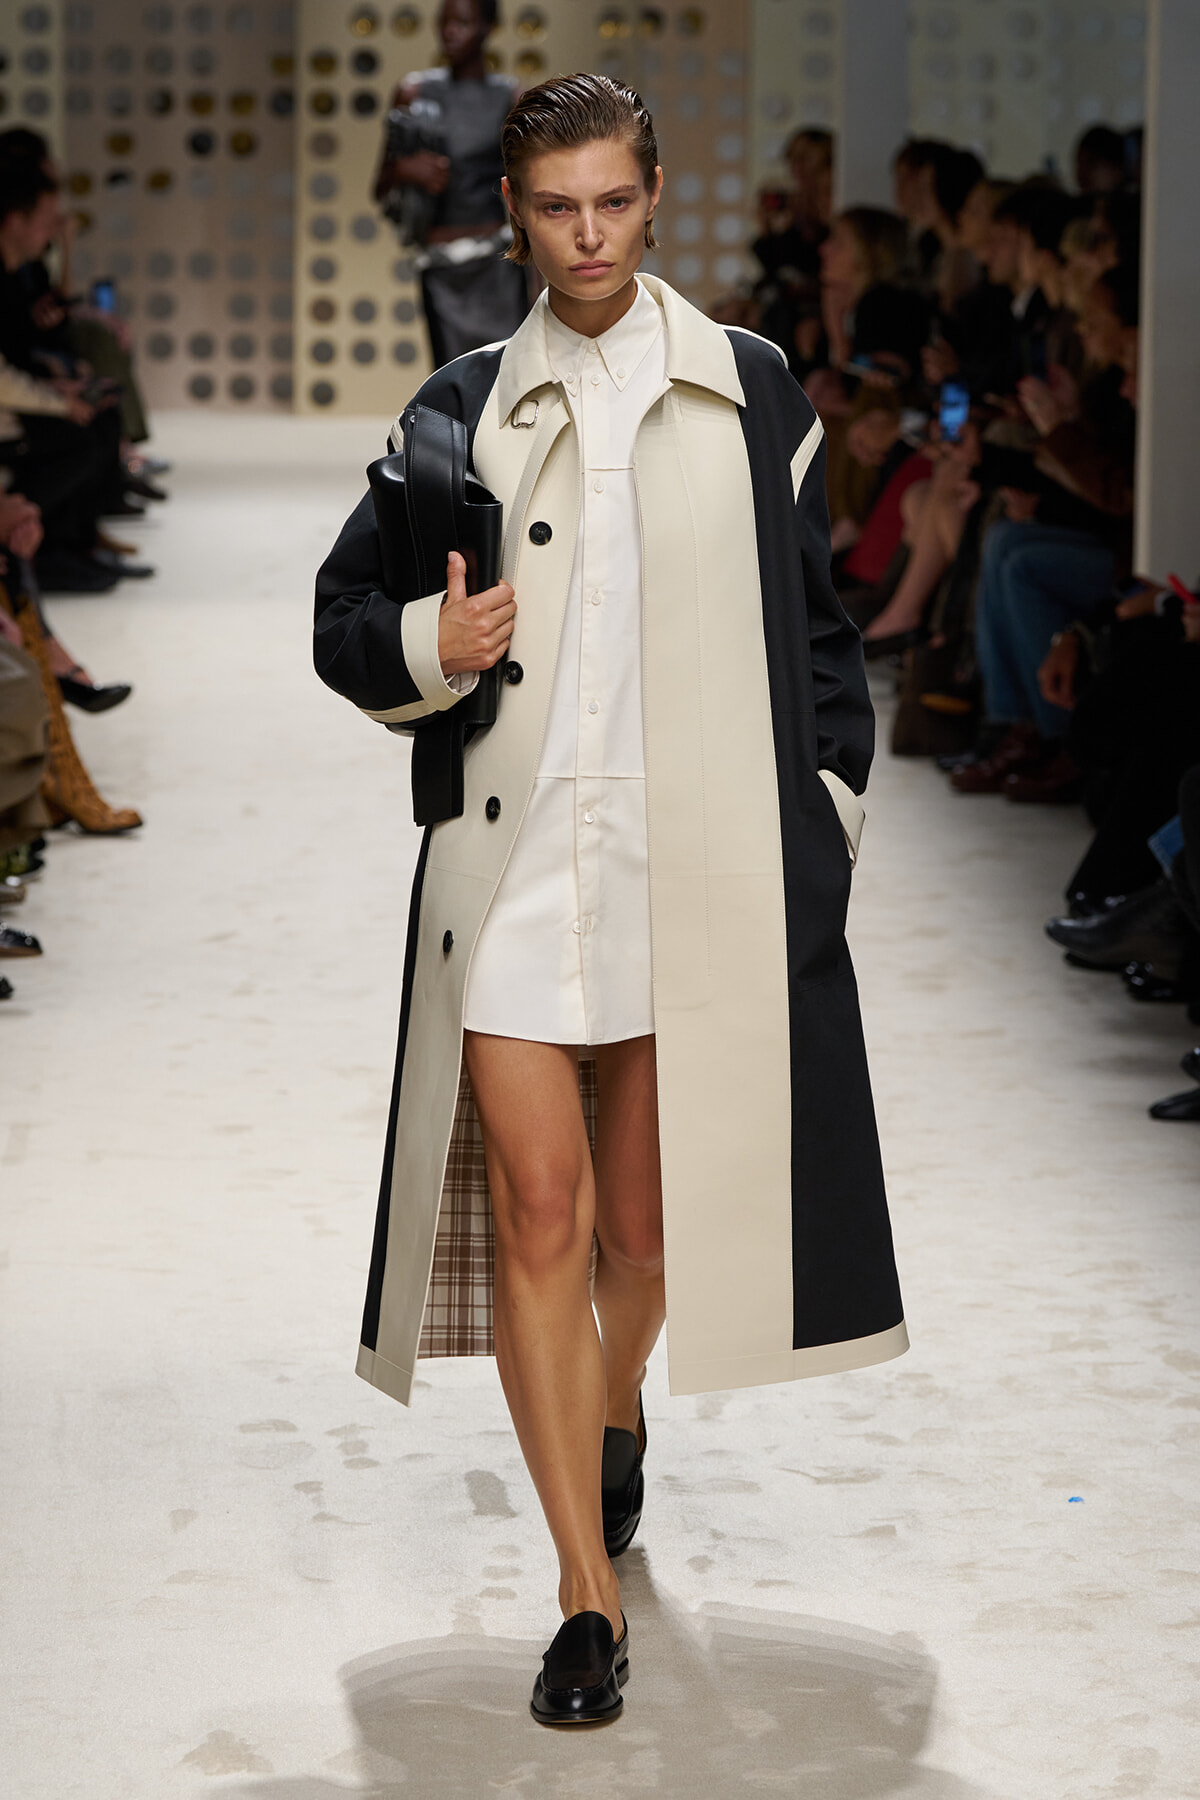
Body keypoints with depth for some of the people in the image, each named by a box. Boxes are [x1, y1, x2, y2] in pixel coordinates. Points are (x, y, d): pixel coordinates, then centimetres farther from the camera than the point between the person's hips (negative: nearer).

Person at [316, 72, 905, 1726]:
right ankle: (589, 1595, 0)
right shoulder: (465, 410, 8)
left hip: (696, 867, 0)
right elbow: (346, 613, 13)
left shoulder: (750, 396, 7)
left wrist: (821, 804, 4)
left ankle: (617, 1407, 43)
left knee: (647, 1220, 8)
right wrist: (428, 646, -8)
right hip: (511, 867, 0)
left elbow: (817, 628, 11)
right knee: (538, 1212, -7)